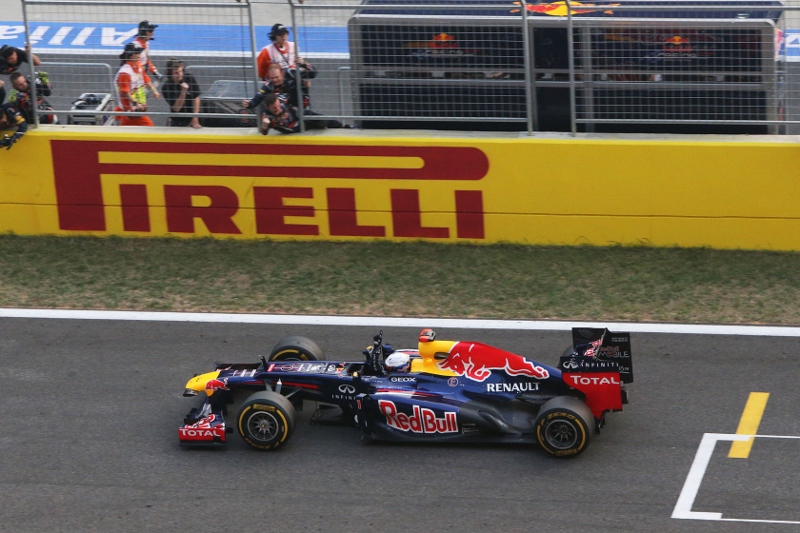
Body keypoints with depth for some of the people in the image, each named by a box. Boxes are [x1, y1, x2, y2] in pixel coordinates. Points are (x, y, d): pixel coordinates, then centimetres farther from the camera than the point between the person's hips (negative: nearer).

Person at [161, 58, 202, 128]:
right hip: (177, 122, -1)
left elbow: (196, 99, -9)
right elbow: (176, 108, -19)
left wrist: (195, 120, -15)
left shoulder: (190, 79, -10)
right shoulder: (166, 88, -15)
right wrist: (183, 92, -32)